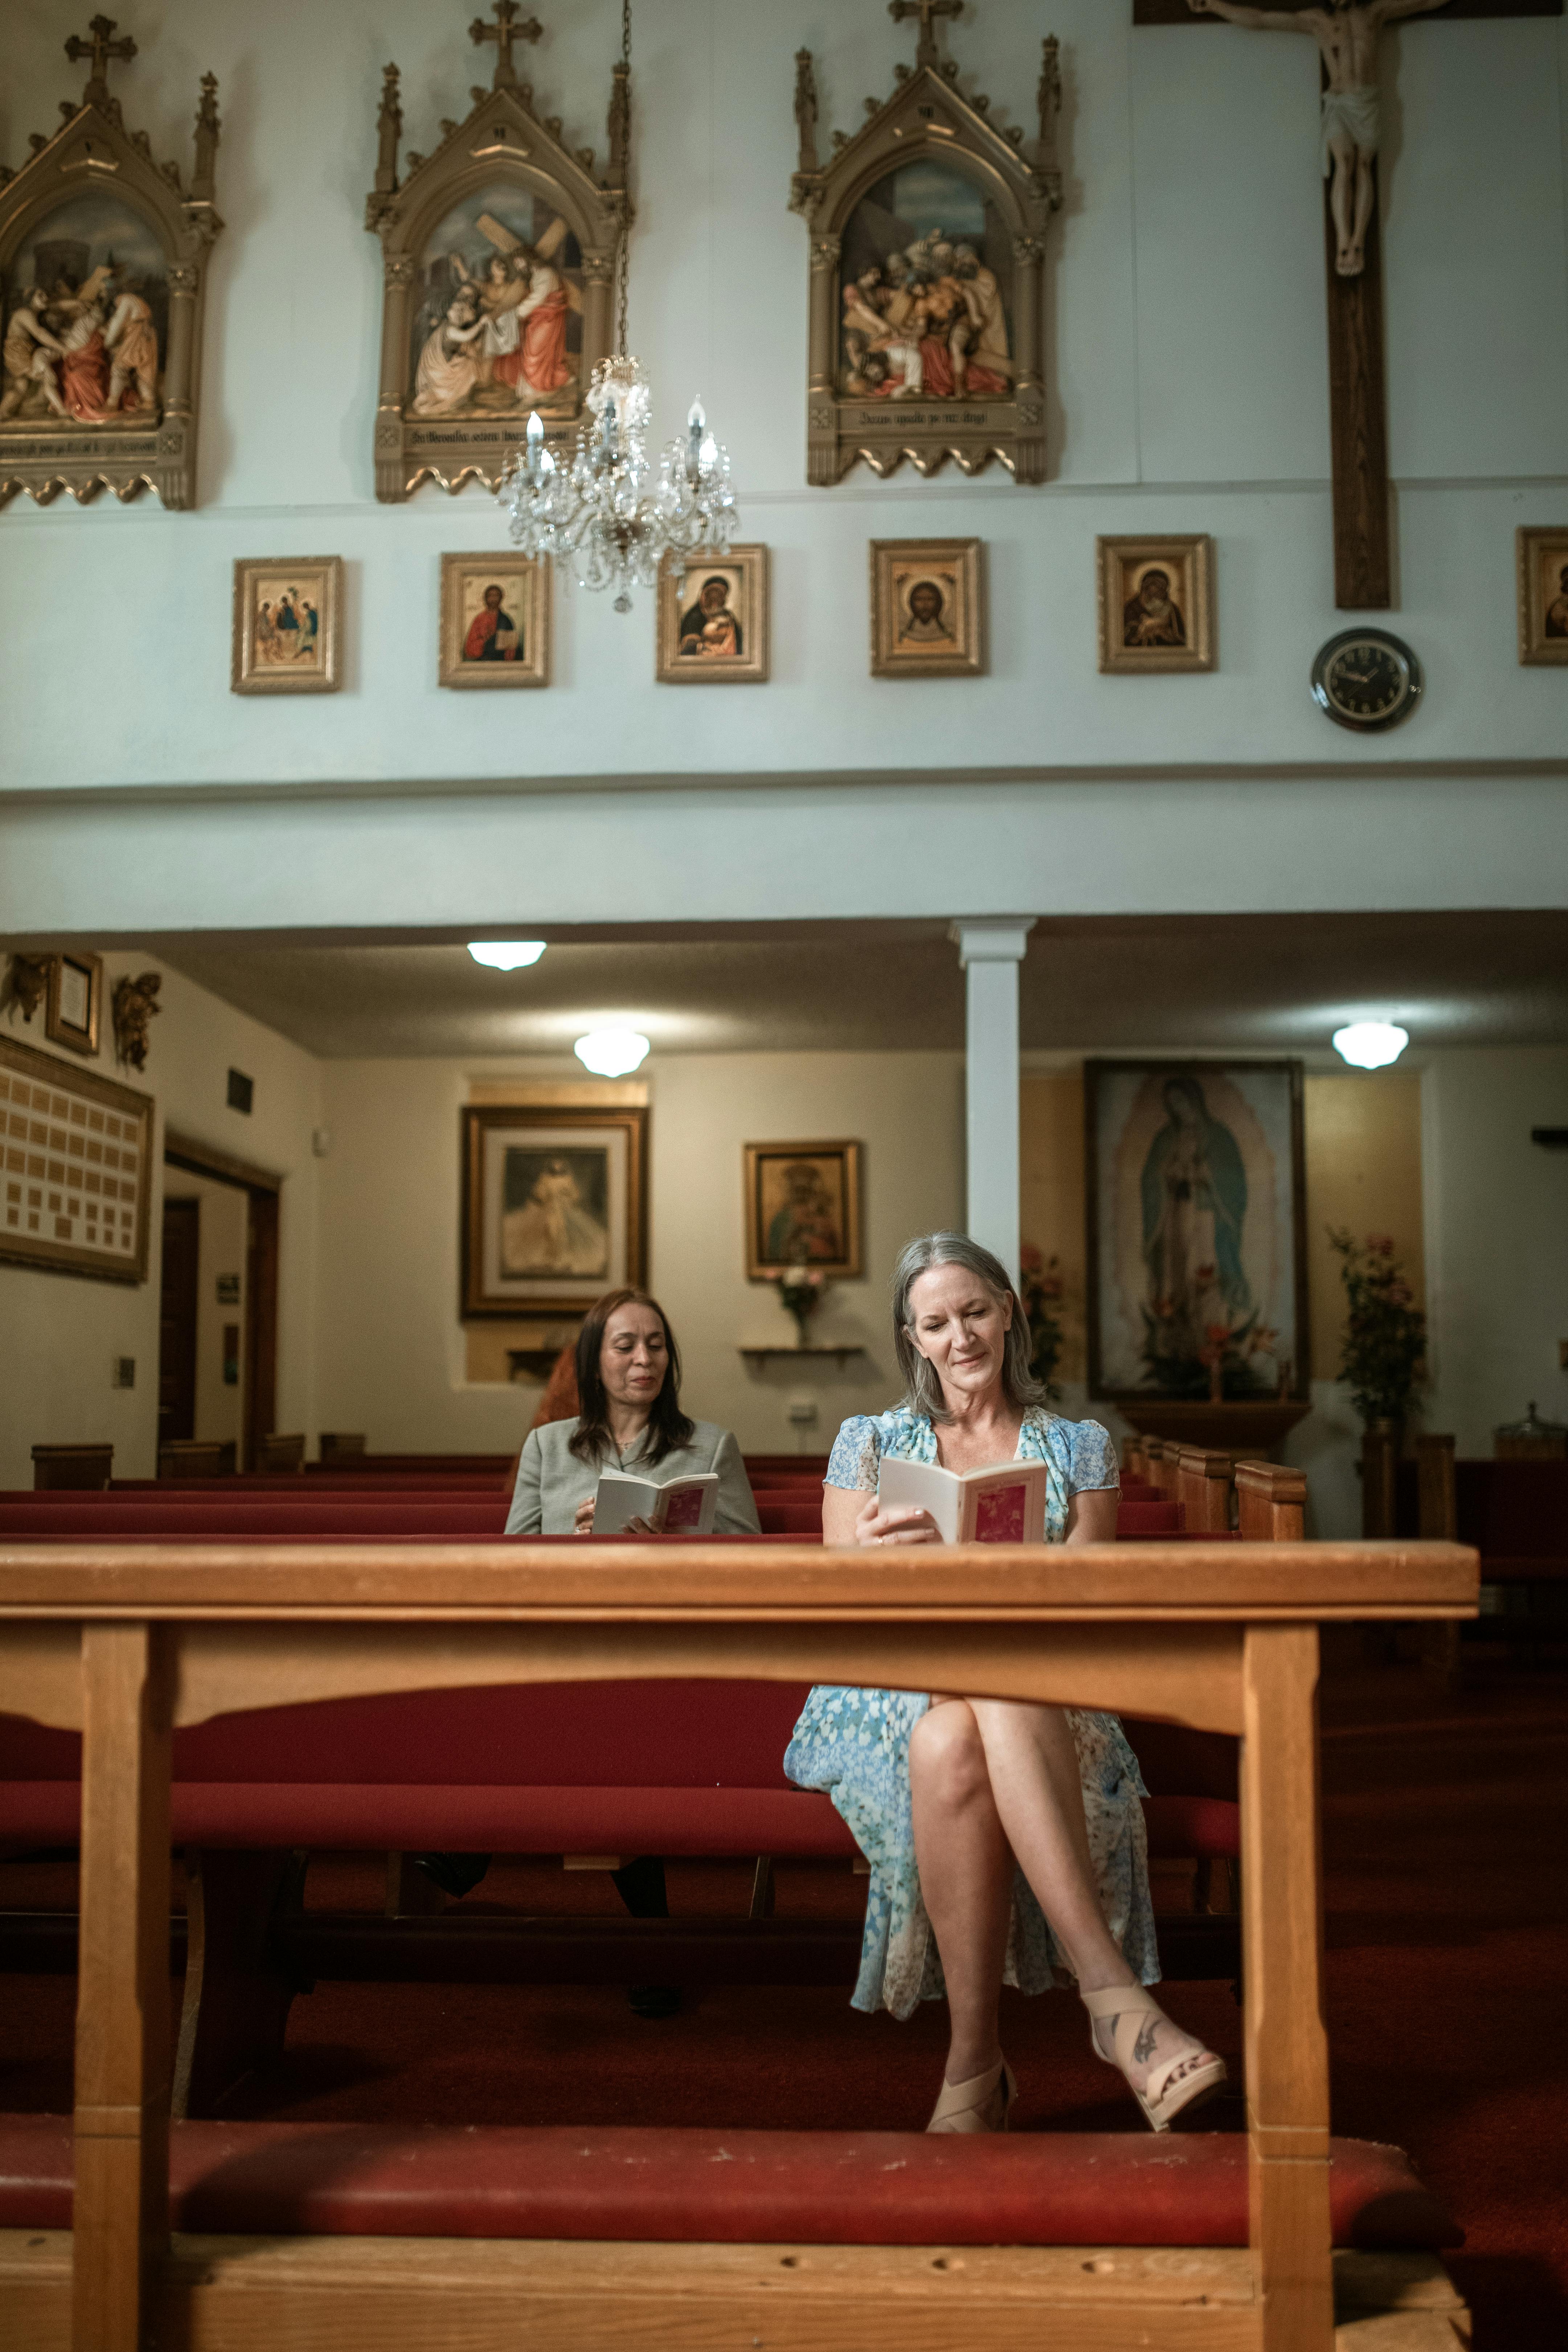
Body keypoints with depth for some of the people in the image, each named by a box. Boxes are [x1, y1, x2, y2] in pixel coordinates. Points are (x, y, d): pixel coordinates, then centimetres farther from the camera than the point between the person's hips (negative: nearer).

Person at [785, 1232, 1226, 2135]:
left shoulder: (1078, 1448, 13)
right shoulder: (870, 1443, 15)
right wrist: (874, 1553, -20)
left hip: (1043, 1698, 0)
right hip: (893, 1703, 0)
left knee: (1002, 1679, -39)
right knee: (949, 1740, -38)